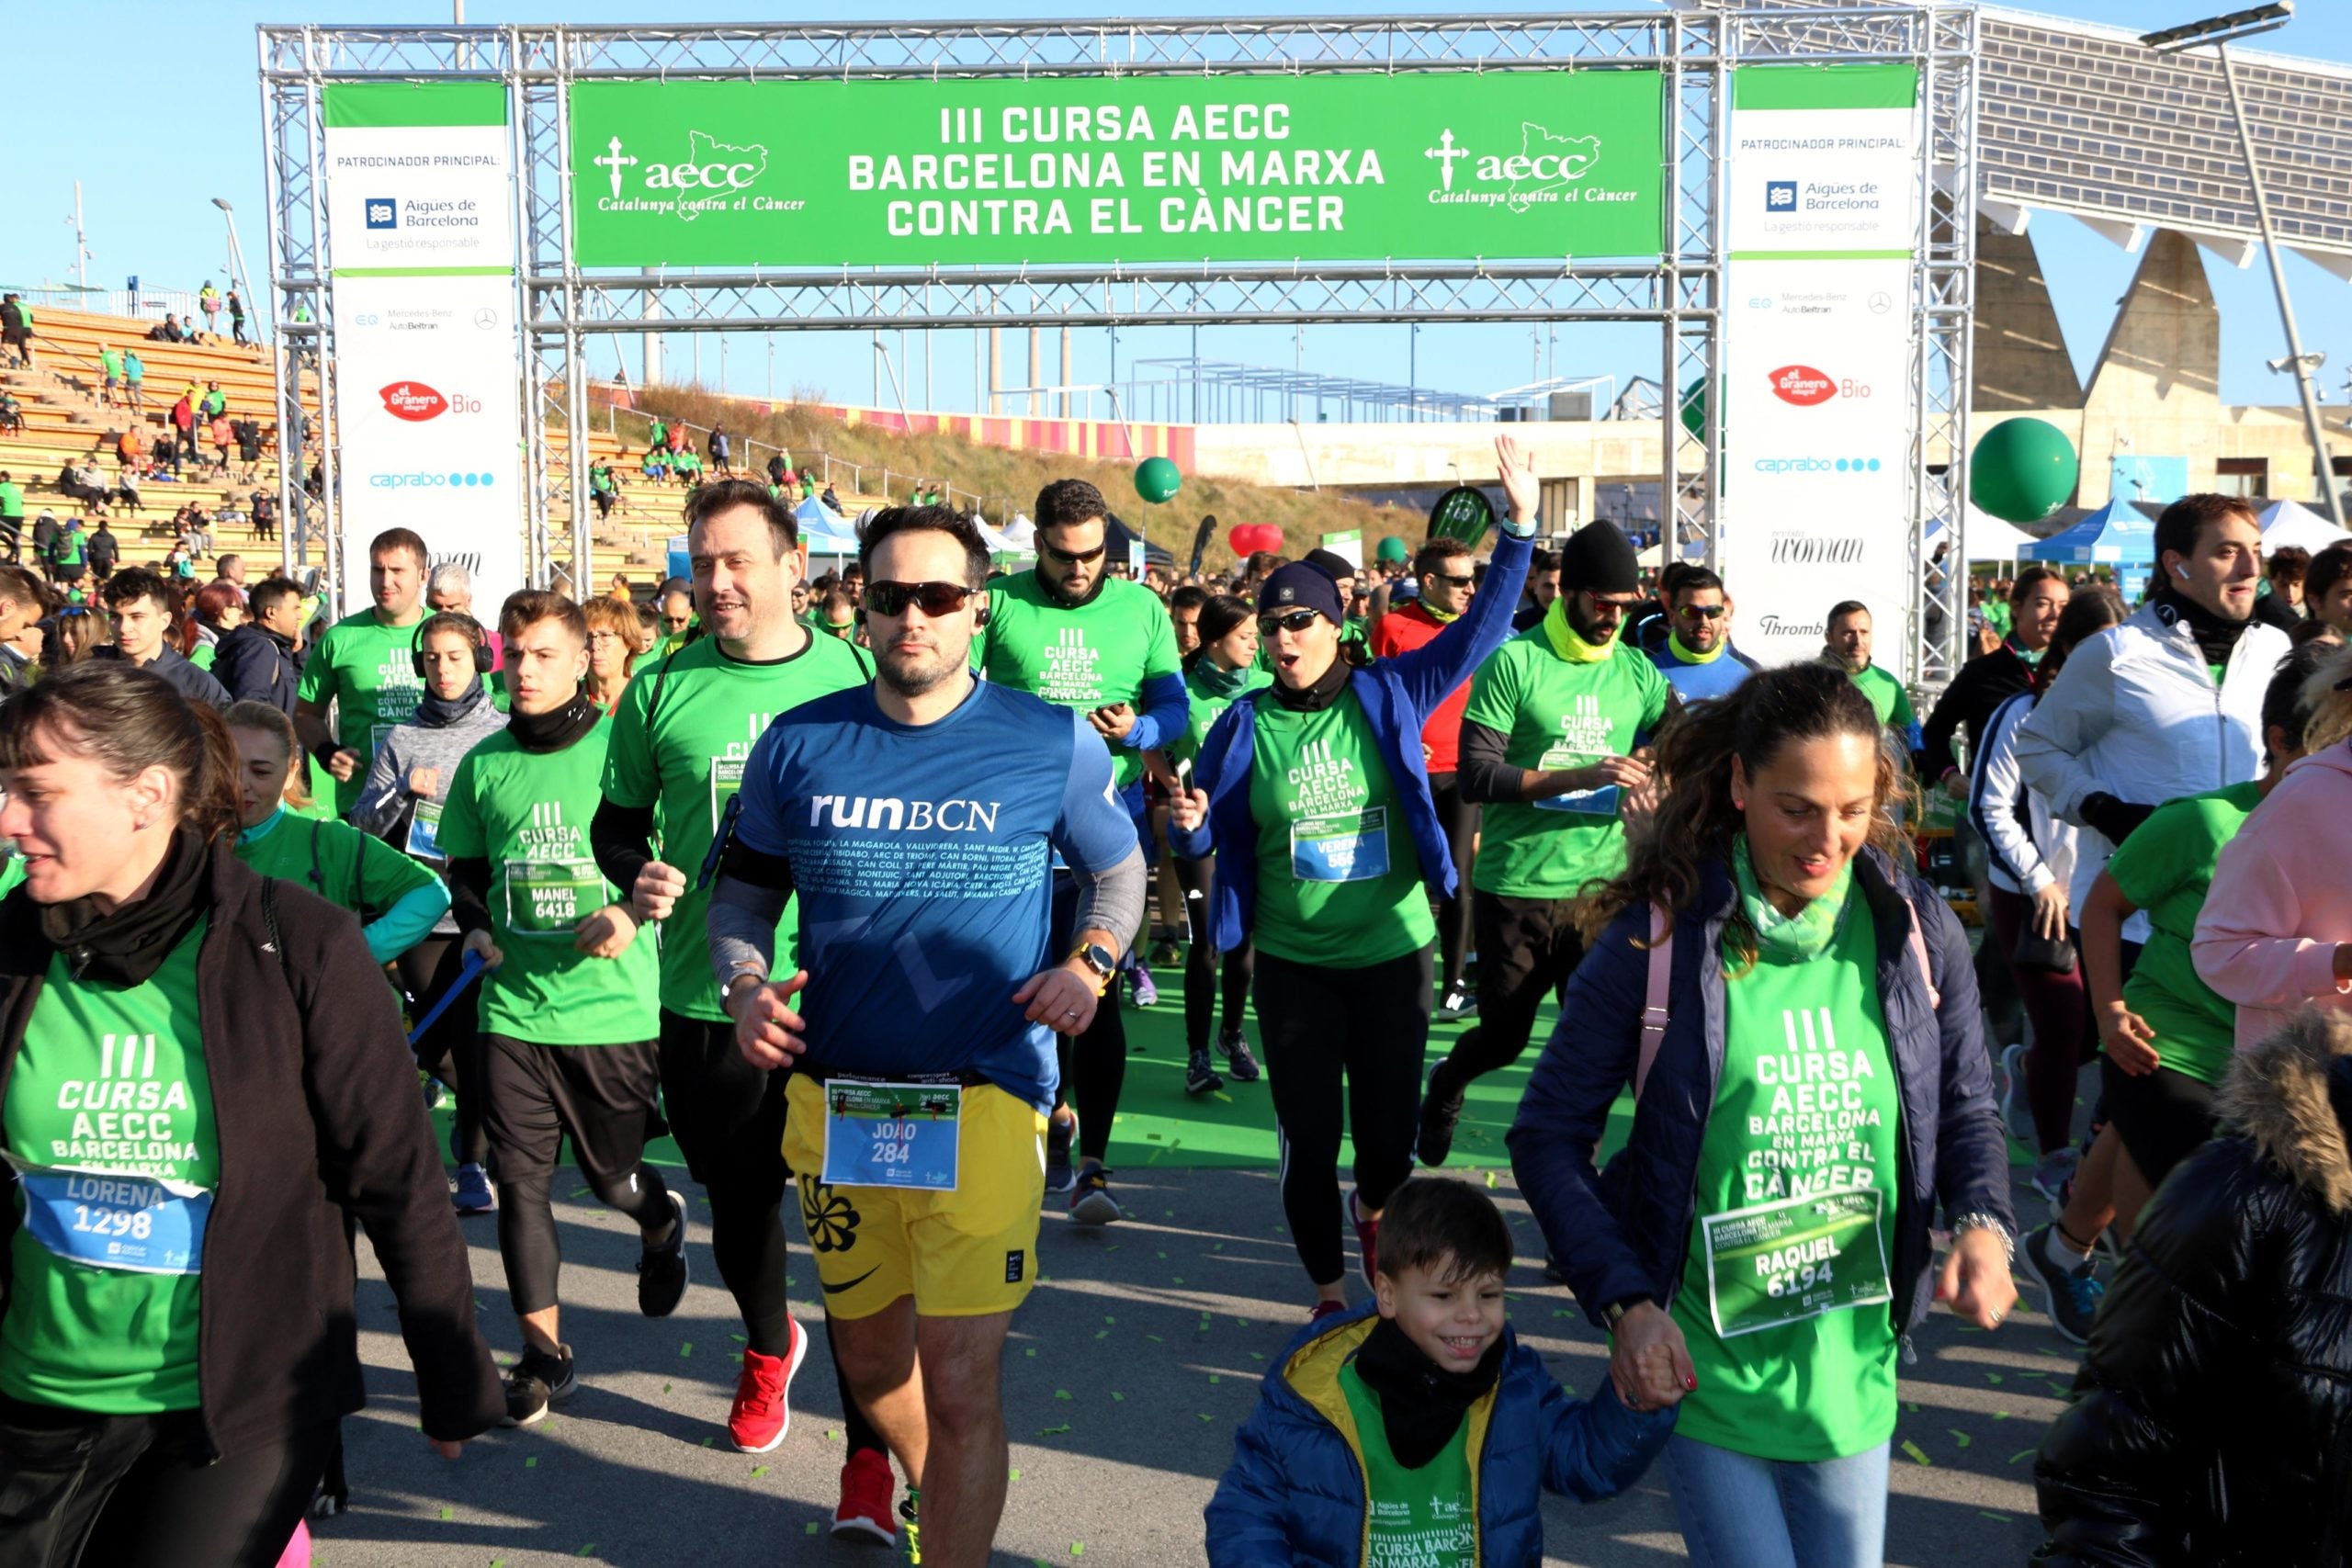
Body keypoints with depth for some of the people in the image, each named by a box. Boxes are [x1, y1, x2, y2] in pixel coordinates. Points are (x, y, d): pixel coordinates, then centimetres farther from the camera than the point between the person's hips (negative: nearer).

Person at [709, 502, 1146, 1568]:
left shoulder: (1053, 743, -2)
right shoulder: (798, 745, 3)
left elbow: (1118, 871, 13)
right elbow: (742, 895, 12)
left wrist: (1089, 962, -6)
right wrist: (744, 983, -7)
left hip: (983, 1095, -3)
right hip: (832, 1099, 4)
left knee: (959, 1379, -9)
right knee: (870, 1358, 20)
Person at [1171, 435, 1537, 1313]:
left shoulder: (1388, 696, -1)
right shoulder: (1245, 724, -1)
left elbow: (1480, 628, -4)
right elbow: (1207, 838, 6)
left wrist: (1519, 529, -11)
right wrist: (1189, 825, -18)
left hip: (1393, 952, 0)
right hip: (1292, 964, 0)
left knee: (1389, 1128, 7)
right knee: (1309, 1135, 2)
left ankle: (1373, 1214, 44)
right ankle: (1329, 1293, 22)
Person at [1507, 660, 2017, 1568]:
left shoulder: (1916, 930, -3)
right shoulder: (1656, 938, -13)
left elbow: (1966, 1110, 9)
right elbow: (1550, 1137, -7)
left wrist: (1982, 1223, -11)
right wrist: (1625, 1303, -17)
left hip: (1854, 1365, 4)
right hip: (1702, 1365, -3)